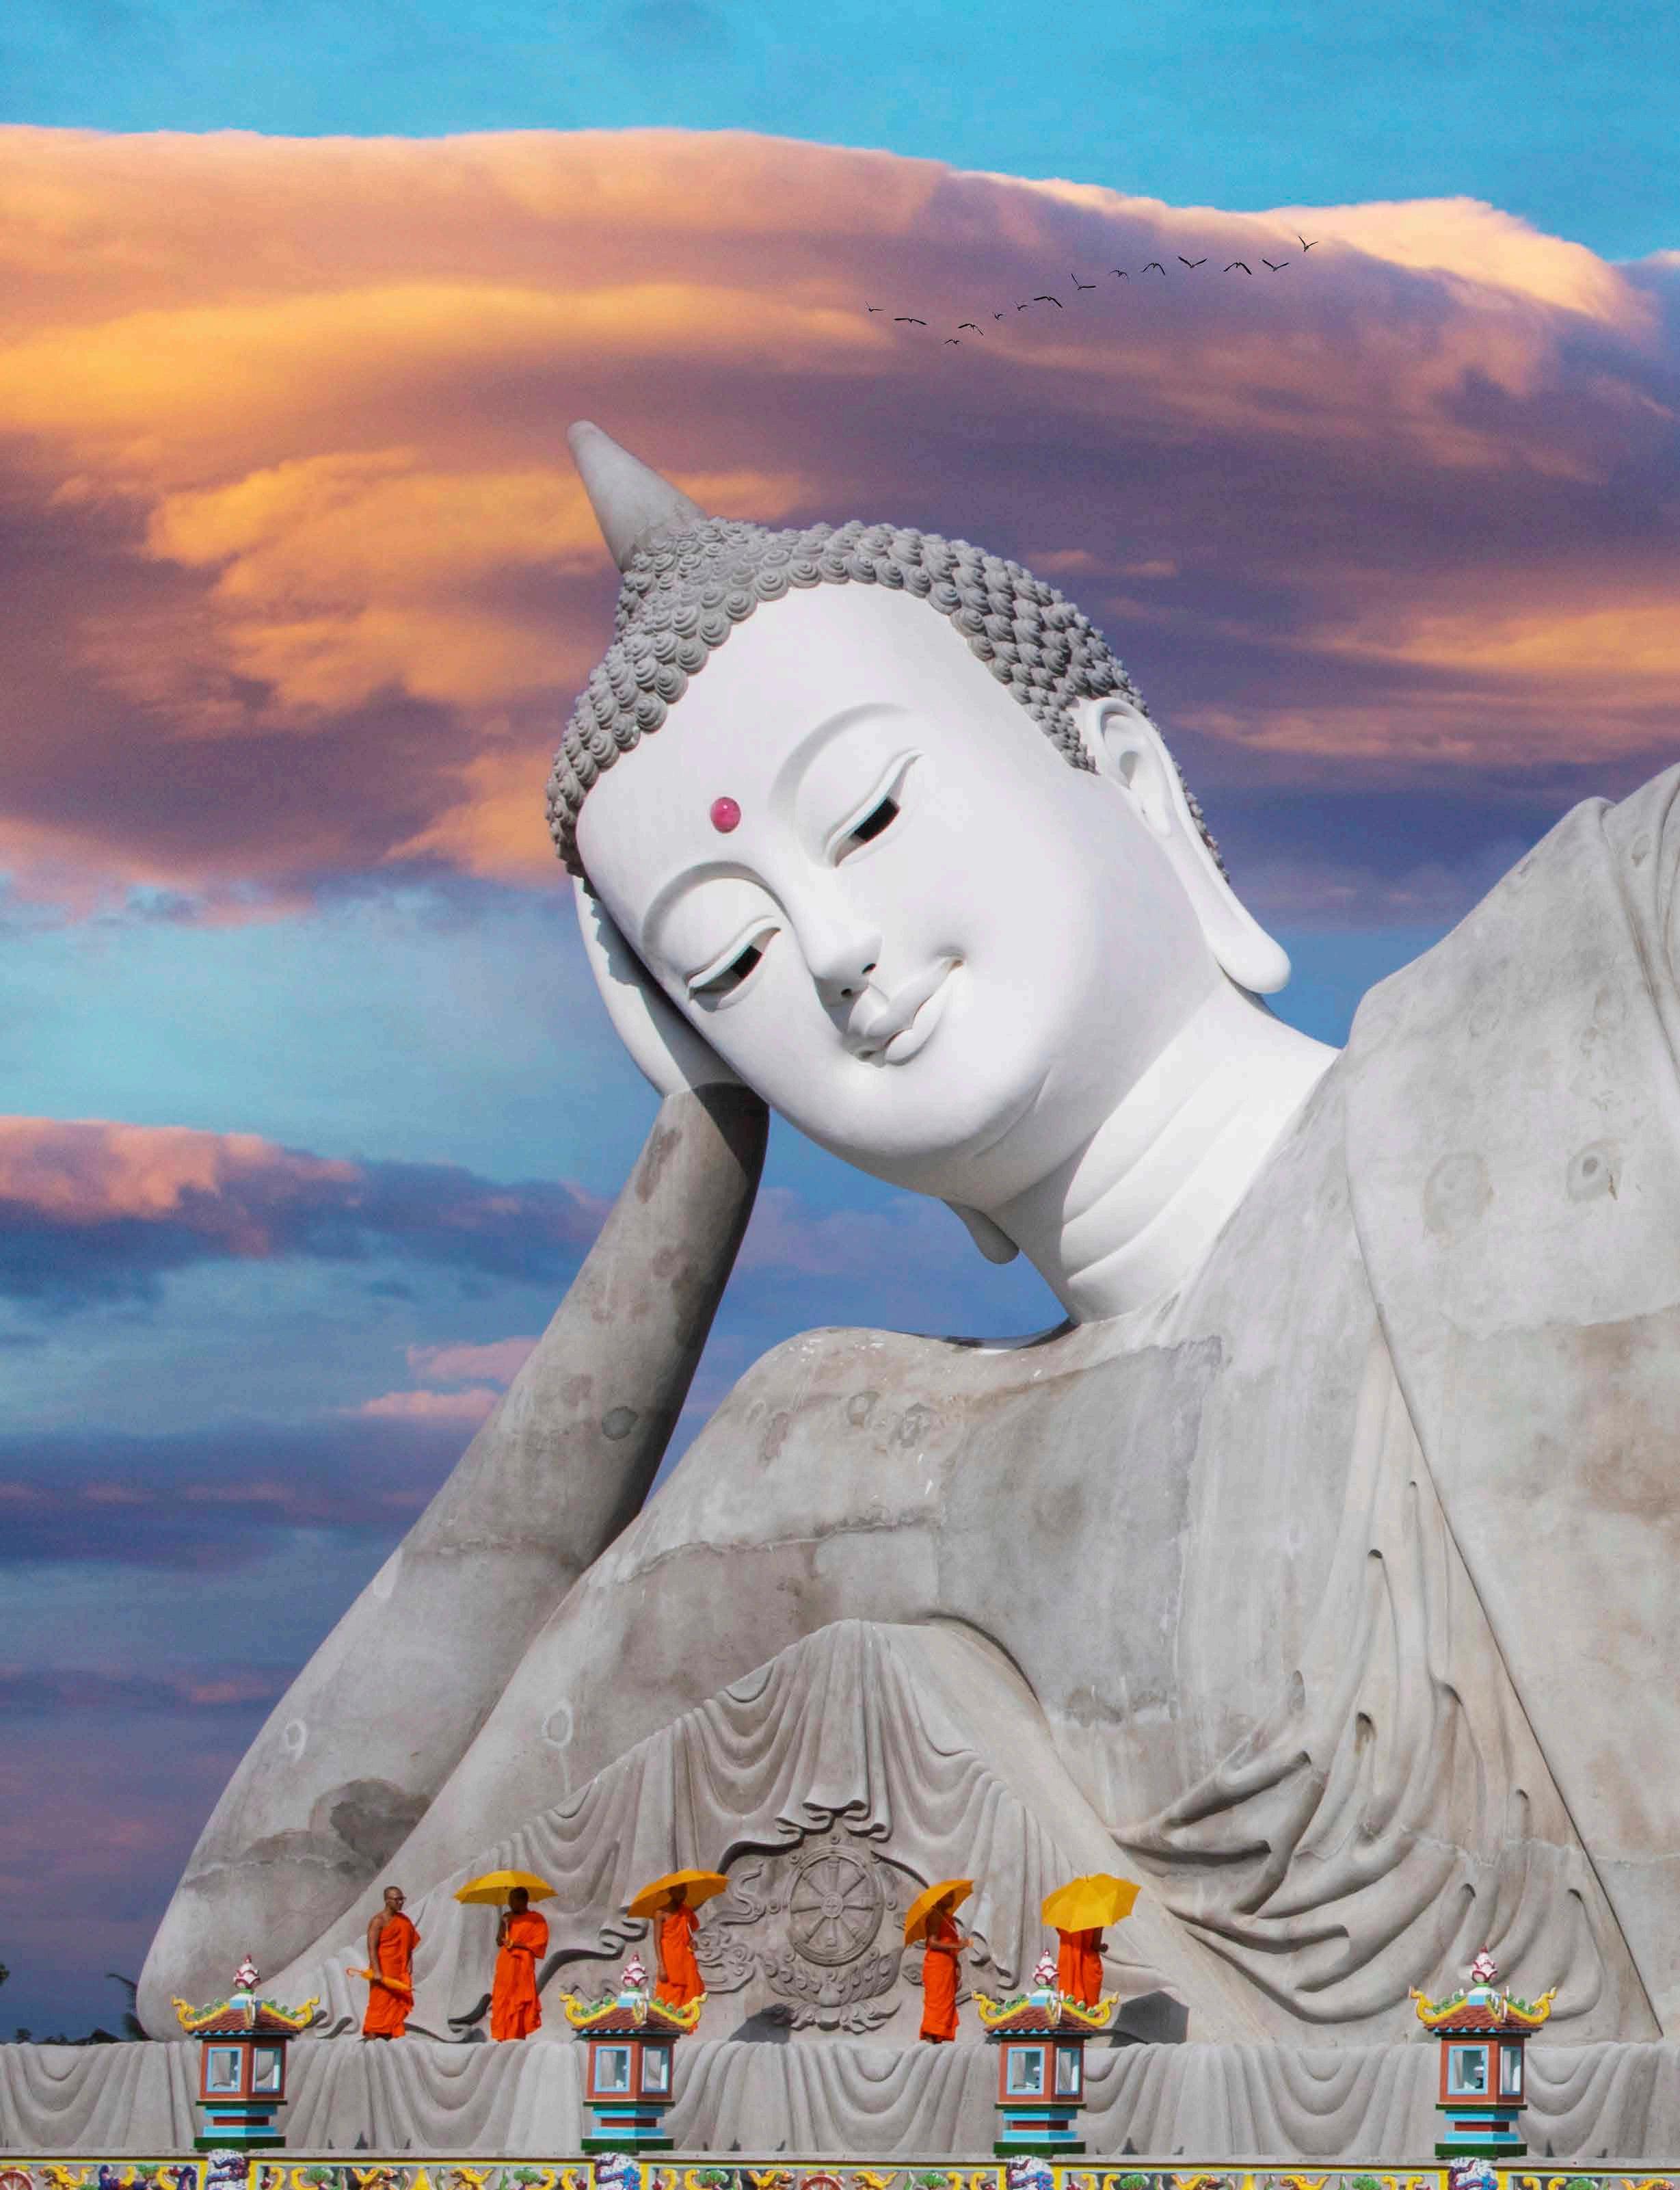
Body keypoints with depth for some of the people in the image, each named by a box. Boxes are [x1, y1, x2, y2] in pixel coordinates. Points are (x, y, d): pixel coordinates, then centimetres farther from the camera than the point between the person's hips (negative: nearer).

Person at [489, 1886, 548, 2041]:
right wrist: (503, 1923, -4)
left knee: (520, 2003, -9)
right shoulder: (509, 1918, 17)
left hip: (522, 1966, -5)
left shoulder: (536, 1920, 0)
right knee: (502, 2001, -1)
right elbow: (499, 1941, 10)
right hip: (505, 1964, 5)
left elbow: (539, 1944, -8)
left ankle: (519, 2037, -9)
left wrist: (516, 1944, -11)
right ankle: (502, 2036, 0)